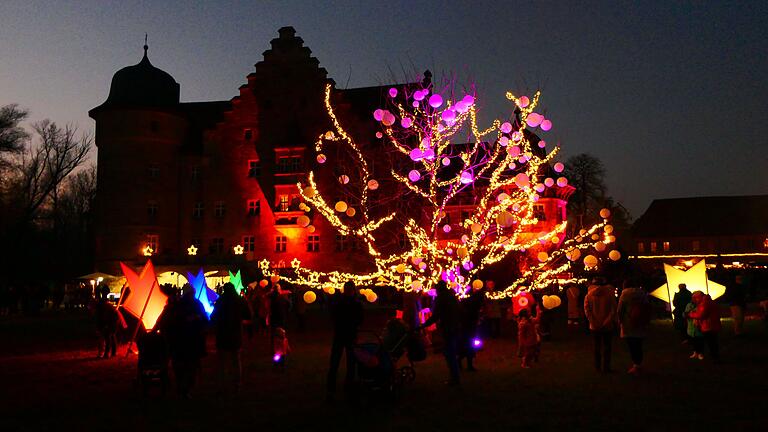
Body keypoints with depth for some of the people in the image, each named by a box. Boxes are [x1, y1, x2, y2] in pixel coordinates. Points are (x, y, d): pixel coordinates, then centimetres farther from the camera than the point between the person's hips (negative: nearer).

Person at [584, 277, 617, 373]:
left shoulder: (589, 296, 1)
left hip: (595, 326, 2)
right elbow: (613, 310, -10)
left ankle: (598, 367, 15)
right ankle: (606, 367, 4)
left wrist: (593, 322, -8)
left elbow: (587, 310, -7)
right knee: (607, 346, 6)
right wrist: (607, 322, -11)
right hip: (608, 326, -2)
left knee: (597, 346, 13)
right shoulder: (610, 294, -3)